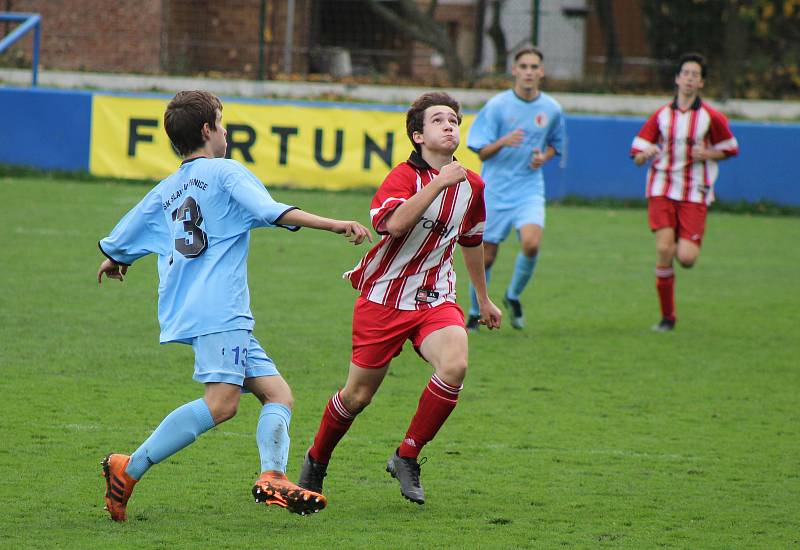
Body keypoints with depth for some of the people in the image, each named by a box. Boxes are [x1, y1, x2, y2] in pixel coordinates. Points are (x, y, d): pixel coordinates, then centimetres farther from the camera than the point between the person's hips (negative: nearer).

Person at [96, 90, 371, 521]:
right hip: (218, 310, -8)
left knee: (277, 392, 5)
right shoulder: (225, 172, 4)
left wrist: (114, 263, 56)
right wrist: (335, 225, -16)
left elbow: (119, 242, 32)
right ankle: (129, 469, -25)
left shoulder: (165, 192, 24)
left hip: (184, 309, 8)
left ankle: (273, 477, -19)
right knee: (221, 402, -21)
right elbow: (271, 211, -12)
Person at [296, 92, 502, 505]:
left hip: (435, 299, 4)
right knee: (358, 395, 4)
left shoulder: (471, 185, 5)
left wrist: (483, 298, 31)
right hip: (384, 297, -4)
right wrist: (439, 183, -36)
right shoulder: (405, 176, -13)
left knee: (454, 365, -26)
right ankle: (316, 461, 33)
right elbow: (394, 222, -34)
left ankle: (406, 458, -8)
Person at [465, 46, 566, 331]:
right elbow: (482, 153, -7)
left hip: (529, 189, 1)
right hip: (494, 190, -1)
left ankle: (513, 296, 4)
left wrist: (543, 157, -3)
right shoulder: (497, 105, -7)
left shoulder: (551, 109, 1)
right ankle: (475, 313, 26)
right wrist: (503, 142, -27)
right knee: (486, 257, 2)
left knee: (531, 244, -23)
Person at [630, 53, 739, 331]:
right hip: (662, 190, 1)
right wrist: (646, 154, -16)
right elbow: (637, 155, 8)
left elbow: (730, 149, 10)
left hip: (694, 195, -1)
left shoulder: (711, 117, 0)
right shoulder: (661, 115, 5)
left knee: (686, 258, -12)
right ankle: (667, 316, -1)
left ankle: (687, 243, 29)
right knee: (663, 250, -15)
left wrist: (707, 154, -9)